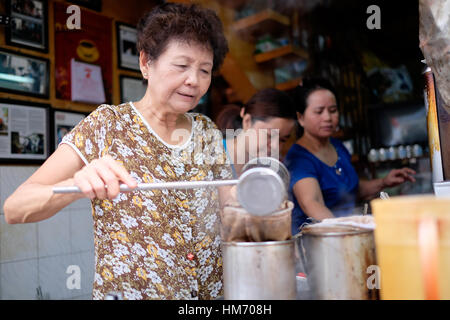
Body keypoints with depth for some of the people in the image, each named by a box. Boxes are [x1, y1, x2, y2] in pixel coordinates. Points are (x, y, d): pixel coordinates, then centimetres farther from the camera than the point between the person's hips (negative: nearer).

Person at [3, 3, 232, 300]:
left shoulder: (208, 132, 1)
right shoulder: (107, 125, -11)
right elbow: (14, 209, -17)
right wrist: (80, 185, -36)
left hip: (211, 291, 4)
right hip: (124, 291, -3)